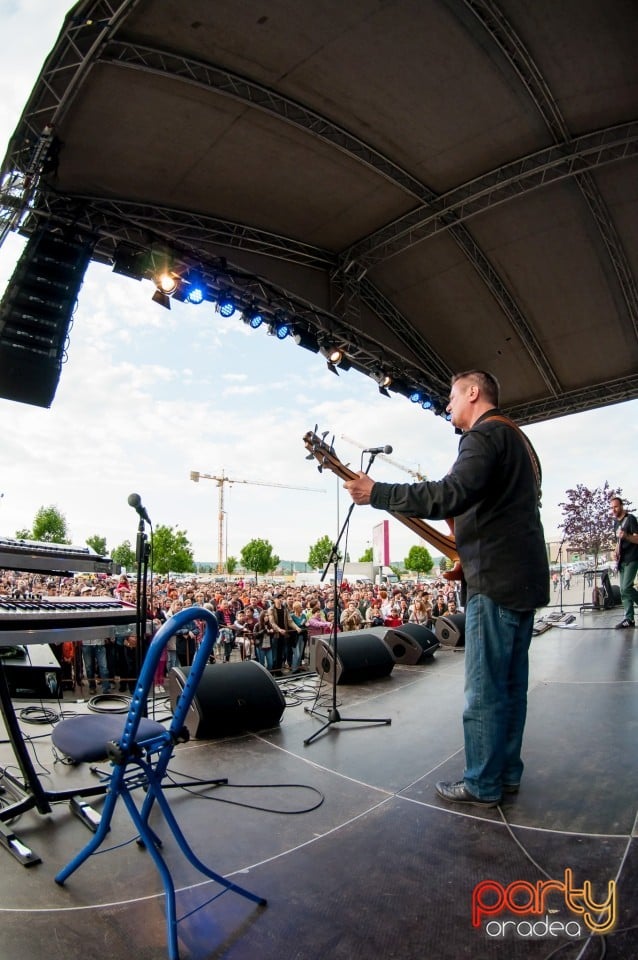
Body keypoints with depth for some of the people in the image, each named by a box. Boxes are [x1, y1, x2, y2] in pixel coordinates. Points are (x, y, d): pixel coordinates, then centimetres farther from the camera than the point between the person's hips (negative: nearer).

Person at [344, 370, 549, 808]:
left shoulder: (484, 434, -12)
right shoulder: (516, 438, 21)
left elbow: (454, 493, -29)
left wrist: (377, 493, -25)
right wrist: (468, 544, 20)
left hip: (497, 578, -10)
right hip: (526, 577, 11)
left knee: (484, 690, 0)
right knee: (512, 683, 16)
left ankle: (483, 784, 11)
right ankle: (508, 773, 27)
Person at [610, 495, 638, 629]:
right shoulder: (616, 522, 15)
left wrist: (626, 536, -34)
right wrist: (617, 551, 10)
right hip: (622, 560, 8)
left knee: (626, 588, -16)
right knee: (624, 590, 5)